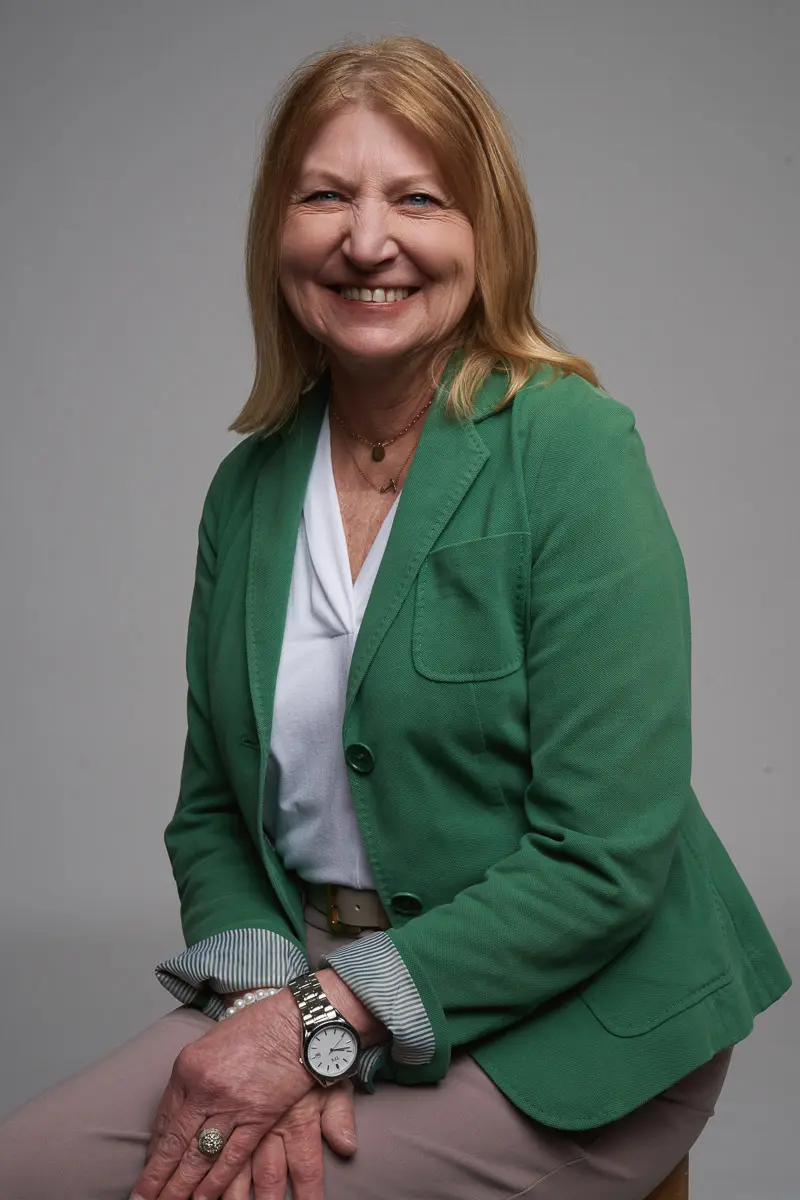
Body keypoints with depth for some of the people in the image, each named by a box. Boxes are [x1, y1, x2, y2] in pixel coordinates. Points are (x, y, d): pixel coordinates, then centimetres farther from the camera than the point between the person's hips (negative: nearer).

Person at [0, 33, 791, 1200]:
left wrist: (324, 1018, -19)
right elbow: (212, 809, 7)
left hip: (562, 1026, -5)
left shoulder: (572, 450, -14)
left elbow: (606, 858, -18)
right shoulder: (250, 483, 4)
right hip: (316, 985, 5)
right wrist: (266, 1001, -12)